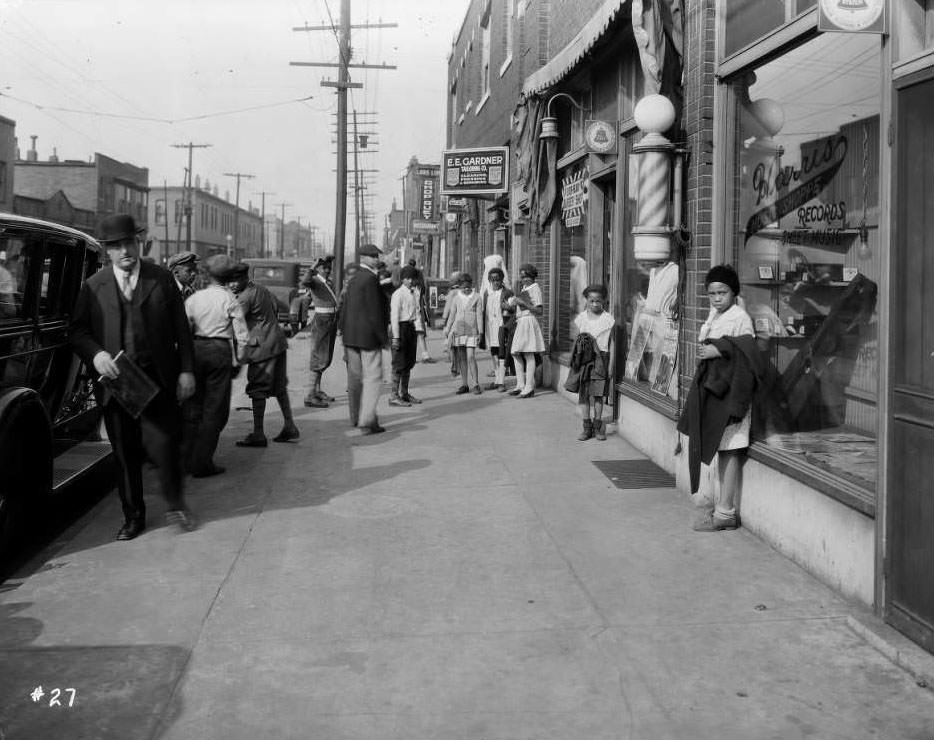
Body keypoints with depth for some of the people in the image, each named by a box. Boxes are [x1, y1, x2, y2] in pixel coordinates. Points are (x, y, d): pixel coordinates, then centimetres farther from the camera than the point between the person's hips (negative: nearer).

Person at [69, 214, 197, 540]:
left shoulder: (162, 278, 4)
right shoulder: (93, 286, 4)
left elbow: (181, 329, 5)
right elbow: (77, 331, 6)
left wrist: (186, 370, 0)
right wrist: (96, 354, -13)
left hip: (157, 377, -1)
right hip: (114, 379, 2)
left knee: (161, 443, -10)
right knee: (124, 453, 9)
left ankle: (175, 503, 15)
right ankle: (133, 516, 24)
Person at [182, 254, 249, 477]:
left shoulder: (194, 298, 3)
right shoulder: (230, 300, -4)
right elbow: (242, 335, -6)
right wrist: (238, 359, 6)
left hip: (196, 349, 3)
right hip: (221, 351, -3)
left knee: (193, 406, 15)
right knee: (215, 409, 3)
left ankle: (187, 458, 20)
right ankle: (202, 463, 3)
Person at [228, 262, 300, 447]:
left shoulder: (245, 297, -14)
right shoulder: (263, 289, 13)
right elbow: (276, 312, 21)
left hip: (263, 345, -9)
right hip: (277, 340, 9)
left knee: (258, 390, -4)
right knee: (279, 387, 15)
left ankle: (258, 434, -2)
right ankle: (289, 427, 20)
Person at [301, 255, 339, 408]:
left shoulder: (328, 282, 14)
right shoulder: (315, 280, -11)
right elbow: (305, 282, -39)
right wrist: (312, 269, -46)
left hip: (332, 320, 9)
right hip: (321, 320, -9)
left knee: (326, 358, 15)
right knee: (319, 358, -9)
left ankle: (317, 391, 26)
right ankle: (309, 396, -8)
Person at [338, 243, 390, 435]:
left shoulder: (353, 280, 14)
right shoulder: (370, 279, -14)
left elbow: (345, 309, 18)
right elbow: (375, 312, -17)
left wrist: (343, 330, 25)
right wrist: (383, 336, -12)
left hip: (351, 335, 9)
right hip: (368, 335, -9)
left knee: (355, 376, 17)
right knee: (372, 377, -7)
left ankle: (356, 417, 30)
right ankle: (367, 422, -12)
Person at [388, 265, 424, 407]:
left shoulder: (416, 292, 11)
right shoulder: (398, 294, -11)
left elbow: (417, 312, 13)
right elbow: (394, 316, -14)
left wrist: (418, 327, 1)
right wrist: (395, 337, -18)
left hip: (412, 327, 8)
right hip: (401, 327, -8)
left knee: (409, 362, 14)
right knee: (399, 363, -7)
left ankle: (404, 393, 25)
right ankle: (394, 396, -3)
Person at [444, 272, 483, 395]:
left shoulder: (476, 297, 3)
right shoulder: (456, 297, 10)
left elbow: (479, 315, 2)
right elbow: (452, 315, 15)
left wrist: (480, 332, -1)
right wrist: (447, 329, 14)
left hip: (471, 331, -3)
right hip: (458, 330, 3)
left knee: (471, 357, -9)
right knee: (461, 358, 4)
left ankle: (474, 385, -4)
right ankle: (464, 384, 10)